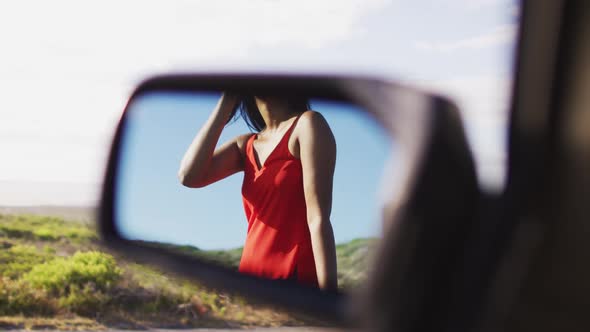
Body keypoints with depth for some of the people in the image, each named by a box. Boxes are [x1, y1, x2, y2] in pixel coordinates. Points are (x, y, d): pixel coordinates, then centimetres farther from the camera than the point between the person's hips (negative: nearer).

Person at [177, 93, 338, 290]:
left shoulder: (307, 124, -5)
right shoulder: (245, 145, 14)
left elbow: (318, 219, -13)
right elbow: (188, 176, -2)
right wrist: (226, 102, 2)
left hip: (297, 281, -6)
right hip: (252, 282, 6)